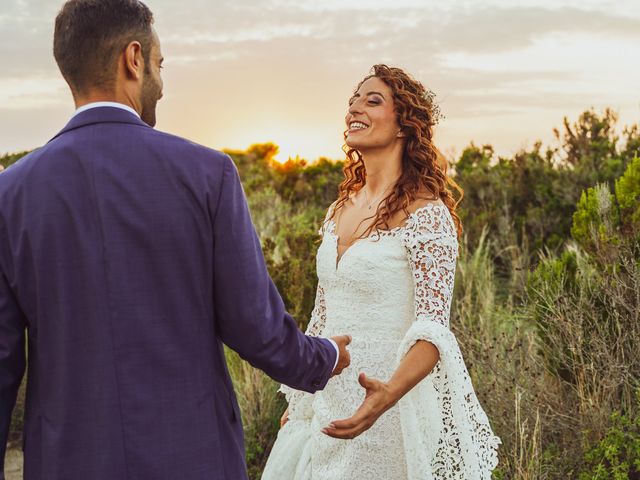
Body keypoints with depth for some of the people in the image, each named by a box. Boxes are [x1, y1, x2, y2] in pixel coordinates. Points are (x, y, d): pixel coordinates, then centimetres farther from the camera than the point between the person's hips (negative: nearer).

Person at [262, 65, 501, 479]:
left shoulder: (426, 213, -14)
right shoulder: (339, 211, 7)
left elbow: (432, 328, -21)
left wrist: (388, 395, -37)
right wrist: (298, 403, 16)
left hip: (393, 404, -7)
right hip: (329, 403, 7)